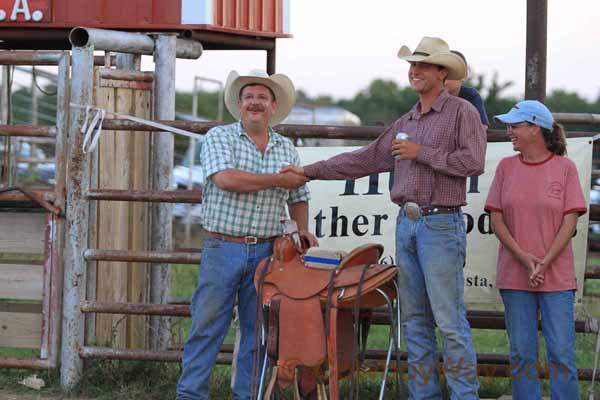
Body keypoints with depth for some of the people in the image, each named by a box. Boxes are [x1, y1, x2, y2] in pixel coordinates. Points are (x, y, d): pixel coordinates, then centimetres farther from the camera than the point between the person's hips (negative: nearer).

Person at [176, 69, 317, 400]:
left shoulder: (286, 149, 14)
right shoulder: (219, 138, 0)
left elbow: (298, 197, 21)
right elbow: (225, 178, -17)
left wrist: (303, 231, 2)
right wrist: (278, 180, -11)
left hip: (266, 252, 4)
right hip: (223, 248, -4)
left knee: (257, 330, 6)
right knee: (207, 325, -3)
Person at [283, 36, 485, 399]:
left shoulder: (462, 113, -3)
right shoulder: (406, 123, 18)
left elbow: (473, 162, -16)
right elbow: (364, 160, 21)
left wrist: (422, 153, -11)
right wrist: (309, 171, 18)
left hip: (441, 225, -7)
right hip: (406, 224, 7)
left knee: (450, 321, -9)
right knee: (415, 321, 8)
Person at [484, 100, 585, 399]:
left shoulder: (565, 167, 1)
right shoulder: (506, 167, 8)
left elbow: (570, 222, -3)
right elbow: (496, 220, 3)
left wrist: (544, 263, -12)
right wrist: (525, 259, -9)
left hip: (556, 275, -2)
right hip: (515, 276, 2)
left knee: (561, 353, -4)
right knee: (522, 354, 3)